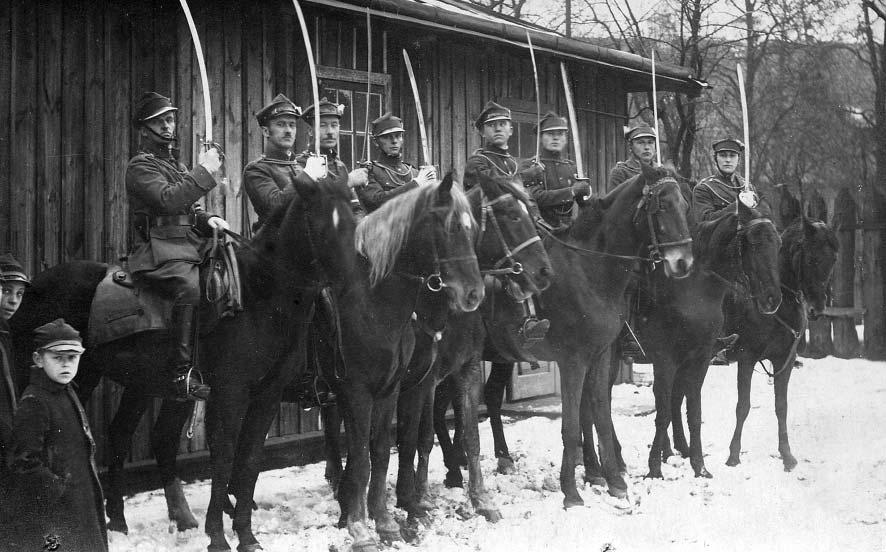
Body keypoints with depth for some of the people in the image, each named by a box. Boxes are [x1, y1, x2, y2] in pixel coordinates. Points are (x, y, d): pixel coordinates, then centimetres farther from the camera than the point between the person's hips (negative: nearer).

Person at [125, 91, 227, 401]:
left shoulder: (176, 166, 27)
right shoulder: (141, 167, -1)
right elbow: (167, 200, -19)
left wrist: (208, 220, 8)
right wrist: (204, 171, -15)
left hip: (191, 249, 9)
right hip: (159, 255, -9)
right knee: (189, 286, -38)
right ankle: (182, 373, -39)